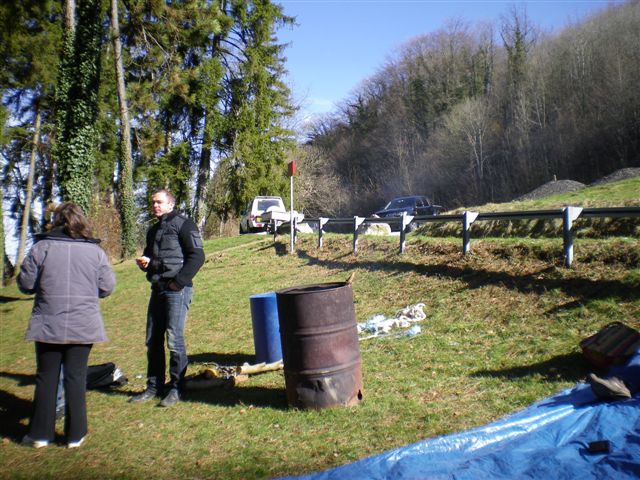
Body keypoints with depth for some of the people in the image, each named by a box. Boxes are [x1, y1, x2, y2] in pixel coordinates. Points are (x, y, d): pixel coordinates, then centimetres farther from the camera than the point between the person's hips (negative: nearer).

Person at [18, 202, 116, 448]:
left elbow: (26, 284, -2)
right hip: (83, 326, 0)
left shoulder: (42, 247, -6)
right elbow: (106, 287, -1)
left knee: (46, 377, 13)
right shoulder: (95, 251, -3)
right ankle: (75, 434, 16)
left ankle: (40, 433, 22)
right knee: (76, 378, 9)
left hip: (48, 324, 0)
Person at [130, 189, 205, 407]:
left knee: (174, 338, -8)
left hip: (177, 290, -8)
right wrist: (144, 262, 7)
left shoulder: (183, 225, -5)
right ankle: (154, 386, 21)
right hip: (158, 289, 8)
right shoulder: (153, 230, 20)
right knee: (153, 340, 10)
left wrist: (179, 281, -17)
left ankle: (175, 388, 3)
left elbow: (197, 256, -12)